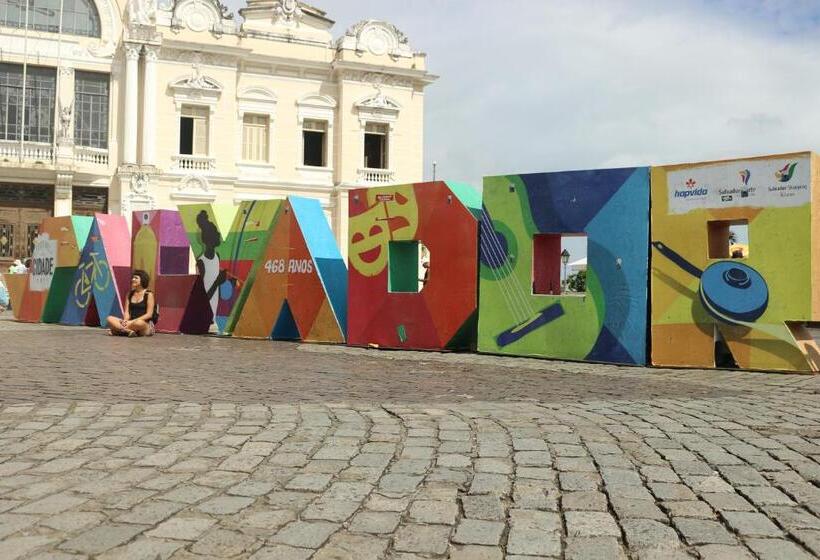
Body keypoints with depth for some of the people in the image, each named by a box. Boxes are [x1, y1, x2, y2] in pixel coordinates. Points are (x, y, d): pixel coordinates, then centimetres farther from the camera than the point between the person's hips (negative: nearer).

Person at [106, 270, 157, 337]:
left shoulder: (149, 294, -2)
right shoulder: (130, 294, 15)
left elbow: (149, 314, -9)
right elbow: (127, 312, 9)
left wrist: (133, 321, -18)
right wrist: (125, 320, -14)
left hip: (146, 325, -6)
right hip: (131, 322, 6)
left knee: (138, 322, -42)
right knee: (110, 319, -16)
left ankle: (119, 329, -21)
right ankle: (129, 331, -32)